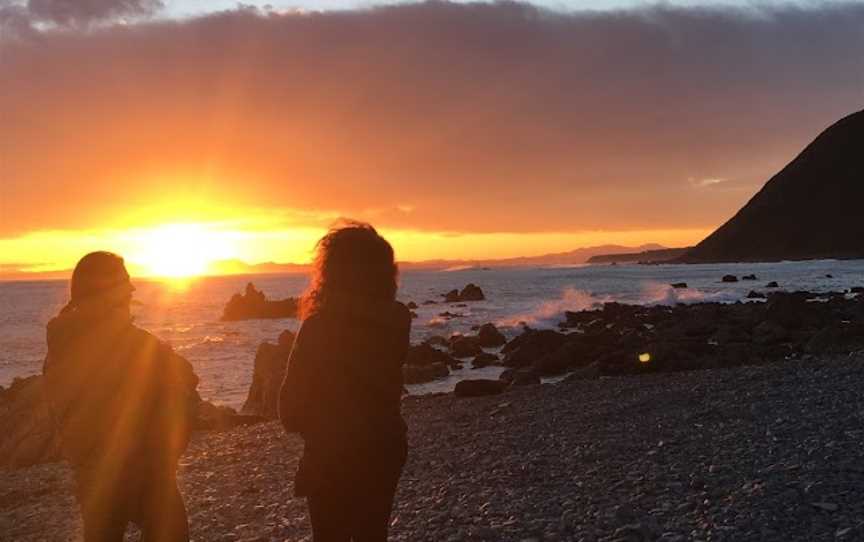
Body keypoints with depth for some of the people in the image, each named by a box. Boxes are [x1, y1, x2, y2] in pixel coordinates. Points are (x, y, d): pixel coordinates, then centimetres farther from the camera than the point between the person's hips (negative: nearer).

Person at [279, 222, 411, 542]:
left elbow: (291, 406, -11)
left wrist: (312, 426, 8)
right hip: (385, 448, 5)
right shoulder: (397, 321, -4)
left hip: (333, 457, -5)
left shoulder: (319, 327, -19)